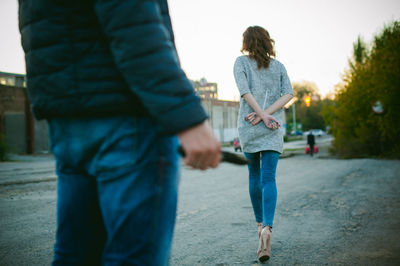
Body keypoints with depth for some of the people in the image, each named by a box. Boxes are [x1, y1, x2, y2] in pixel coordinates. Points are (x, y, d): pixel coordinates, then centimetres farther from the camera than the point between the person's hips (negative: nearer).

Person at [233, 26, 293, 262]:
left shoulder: (242, 62, 5)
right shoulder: (279, 66, 13)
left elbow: (244, 90, -11)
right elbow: (288, 93, -1)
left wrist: (262, 115, -12)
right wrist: (266, 114, -8)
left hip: (248, 127, -1)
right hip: (273, 129, 1)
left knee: (254, 174, 17)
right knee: (268, 178, -6)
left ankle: (260, 223, 27)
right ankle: (267, 227, -26)